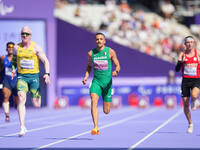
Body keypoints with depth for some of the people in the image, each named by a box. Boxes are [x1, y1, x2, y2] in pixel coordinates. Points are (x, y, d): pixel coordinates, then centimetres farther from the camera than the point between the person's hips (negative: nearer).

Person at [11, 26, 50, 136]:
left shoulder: (35, 47, -3)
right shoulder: (16, 48, 5)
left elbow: (45, 61, -1)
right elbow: (14, 60, 22)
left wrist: (47, 74, -15)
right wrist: (13, 69, 3)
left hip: (33, 76, -1)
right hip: (21, 76, 1)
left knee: (36, 105, 1)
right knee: (21, 99, -20)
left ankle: (38, 97, 43)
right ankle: (22, 128, -20)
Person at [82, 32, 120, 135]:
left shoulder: (110, 52, -2)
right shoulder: (91, 53, 3)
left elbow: (117, 65, 3)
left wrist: (116, 71, -20)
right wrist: (86, 76, 2)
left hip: (107, 81, -1)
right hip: (96, 81, 1)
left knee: (106, 111, 4)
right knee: (93, 101, -26)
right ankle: (96, 128, -30)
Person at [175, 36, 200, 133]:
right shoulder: (182, 54, 0)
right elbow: (177, 69, -8)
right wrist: (180, 61, -24)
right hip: (185, 80, 1)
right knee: (185, 103, 1)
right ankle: (190, 124, 19)